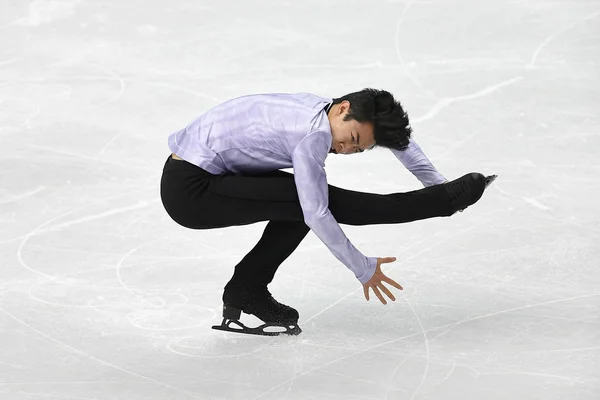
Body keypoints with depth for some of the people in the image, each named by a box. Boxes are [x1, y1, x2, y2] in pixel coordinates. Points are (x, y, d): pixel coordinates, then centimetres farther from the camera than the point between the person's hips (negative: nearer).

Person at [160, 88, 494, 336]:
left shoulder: (320, 110, 5)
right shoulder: (314, 136, -22)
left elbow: (395, 132, 21)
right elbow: (317, 216, -23)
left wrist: (437, 183, 18)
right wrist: (363, 269, -13)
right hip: (190, 189, -9)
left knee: (301, 201, 14)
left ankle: (246, 292, 15)